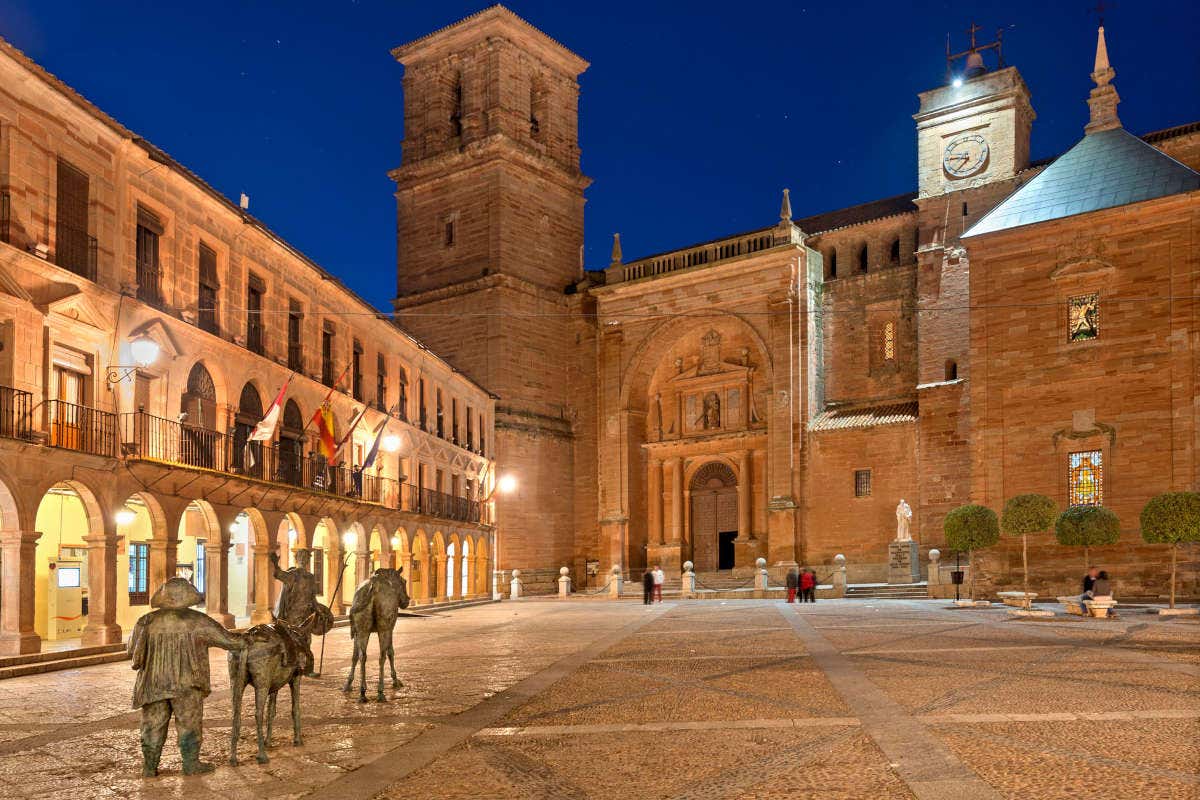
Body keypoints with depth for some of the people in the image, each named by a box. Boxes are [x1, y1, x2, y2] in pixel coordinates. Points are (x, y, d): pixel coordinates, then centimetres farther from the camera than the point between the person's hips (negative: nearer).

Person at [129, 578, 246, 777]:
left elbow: (133, 651, 7)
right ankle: (191, 764, 16)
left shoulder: (147, 621, -1)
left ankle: (149, 768, 20)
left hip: (153, 684, 3)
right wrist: (244, 641, 15)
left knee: (153, 726, 14)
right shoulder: (198, 622, -8)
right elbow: (227, 639, -3)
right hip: (186, 685, -2)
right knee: (189, 724, 11)